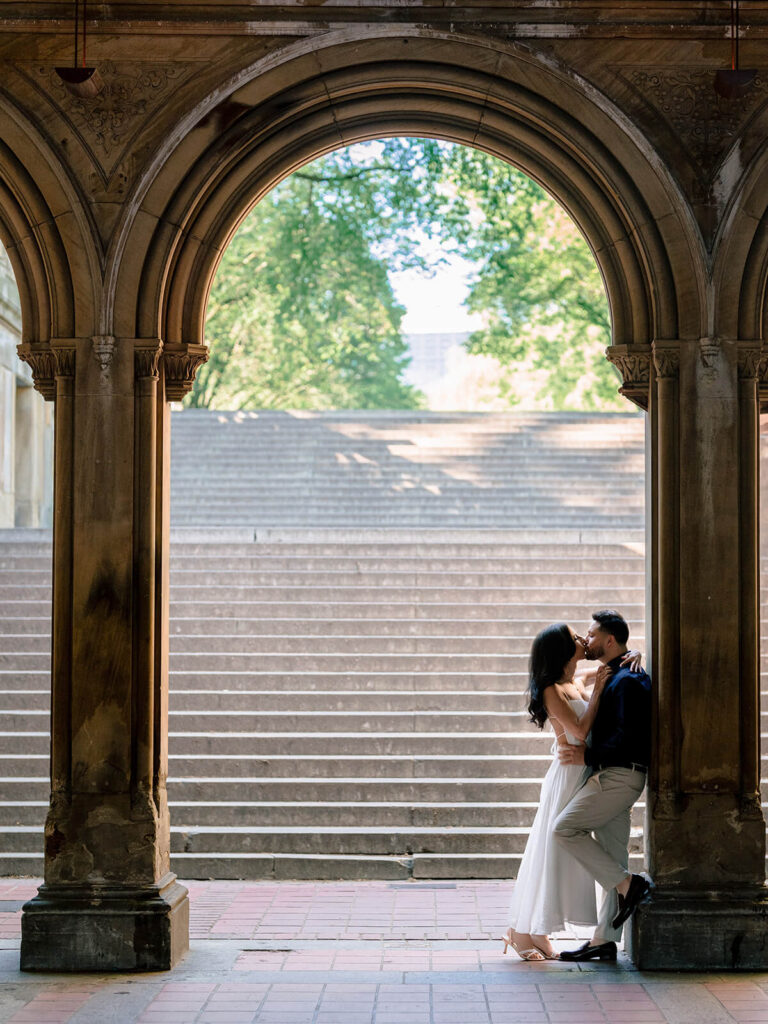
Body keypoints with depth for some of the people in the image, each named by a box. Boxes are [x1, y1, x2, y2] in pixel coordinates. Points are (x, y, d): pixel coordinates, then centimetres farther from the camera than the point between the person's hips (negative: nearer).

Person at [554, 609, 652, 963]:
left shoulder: (627, 680, -14)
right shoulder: (612, 676, 18)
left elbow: (630, 737, -22)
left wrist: (587, 756, -18)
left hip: (618, 775, -10)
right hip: (613, 776, 10)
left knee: (564, 830, -12)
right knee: (611, 856, 8)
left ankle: (628, 885, -8)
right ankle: (604, 940, 9)